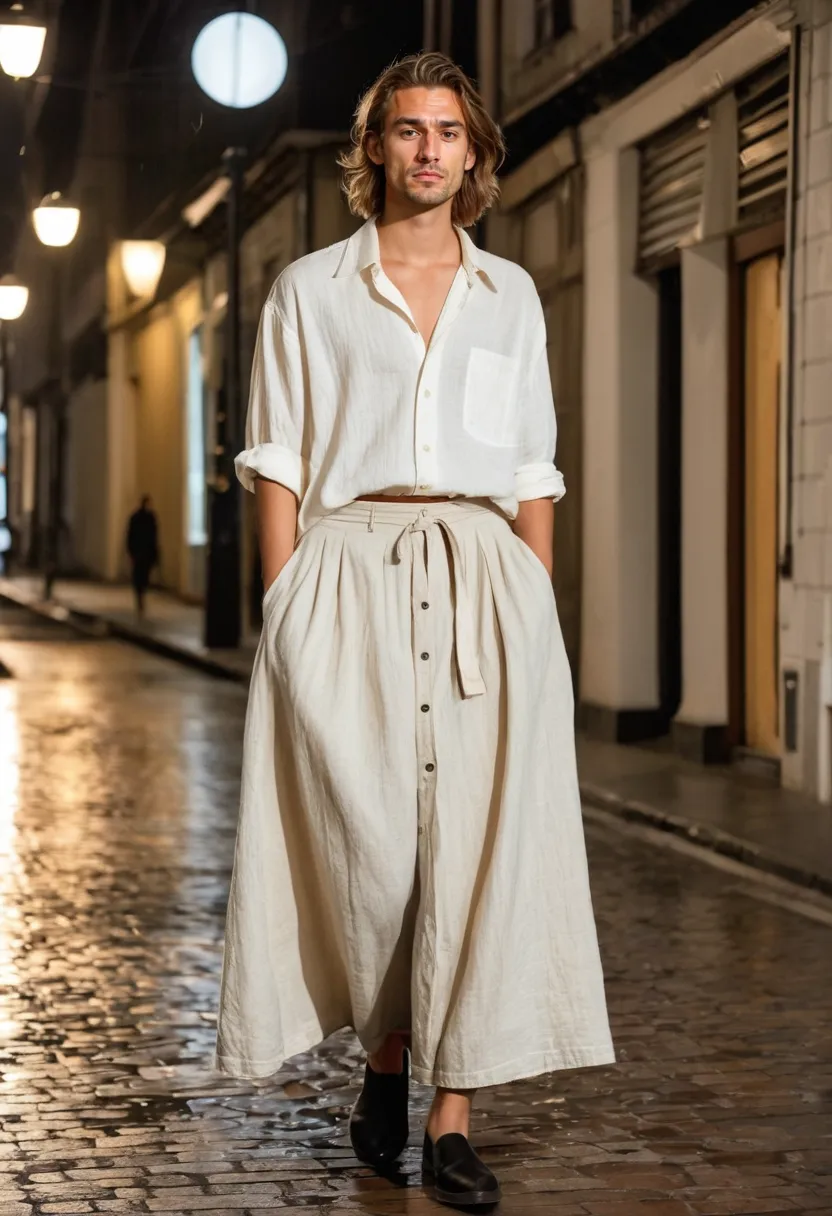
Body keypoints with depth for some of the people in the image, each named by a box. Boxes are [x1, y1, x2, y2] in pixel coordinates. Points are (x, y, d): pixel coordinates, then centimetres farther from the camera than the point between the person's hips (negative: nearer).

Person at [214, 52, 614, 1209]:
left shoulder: (510, 293, 16)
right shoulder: (310, 289, 10)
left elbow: (533, 470, 14)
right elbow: (279, 463, 5)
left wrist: (541, 613, 5)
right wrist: (286, 612, -5)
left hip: (484, 576, 2)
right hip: (349, 577, -1)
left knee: (479, 835, -8)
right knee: (365, 831, -6)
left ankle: (453, 1117, -4)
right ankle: (385, 1056, 20)